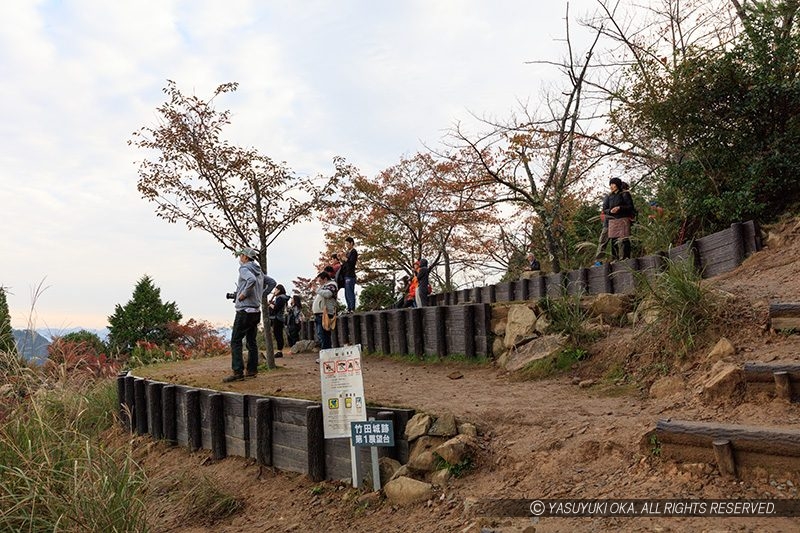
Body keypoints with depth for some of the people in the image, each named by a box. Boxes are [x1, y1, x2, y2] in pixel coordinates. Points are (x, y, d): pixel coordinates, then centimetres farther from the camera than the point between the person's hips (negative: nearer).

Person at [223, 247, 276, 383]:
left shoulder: (244, 268, -11)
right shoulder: (259, 270, 14)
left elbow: (251, 280, -31)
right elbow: (272, 282, 21)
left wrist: (244, 294, -20)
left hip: (244, 310, -9)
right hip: (256, 310, 9)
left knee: (235, 341, -7)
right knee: (251, 341, 13)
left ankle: (238, 372, -12)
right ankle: (252, 370, 15)